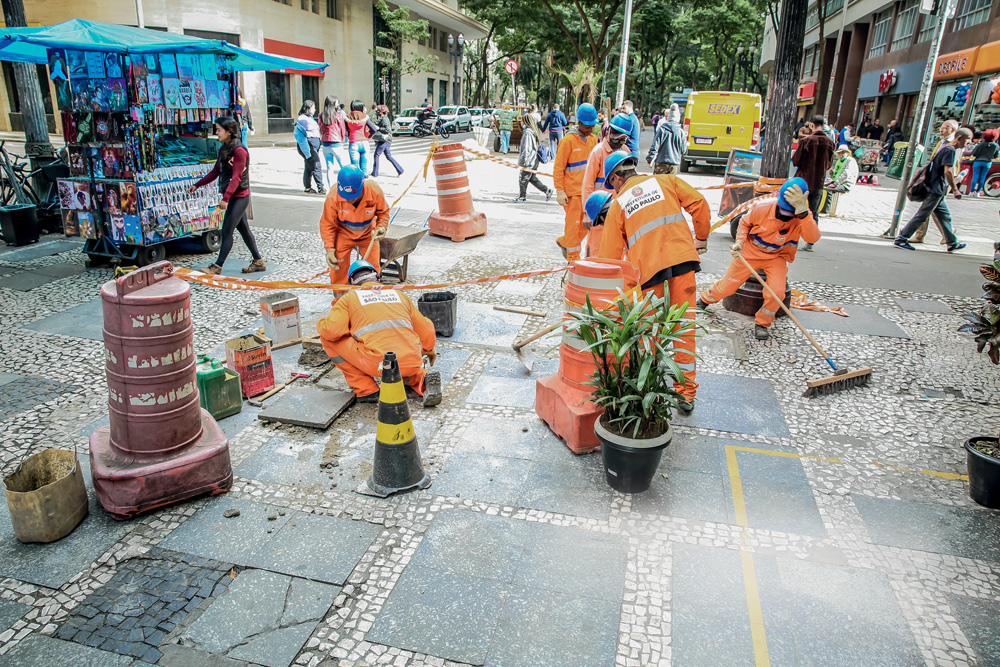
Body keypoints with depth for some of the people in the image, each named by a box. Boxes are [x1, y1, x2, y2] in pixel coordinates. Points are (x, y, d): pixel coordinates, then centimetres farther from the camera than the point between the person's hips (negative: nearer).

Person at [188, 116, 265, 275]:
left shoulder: (239, 150, -16)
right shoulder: (224, 149, 12)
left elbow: (236, 177, -21)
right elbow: (215, 172, 19)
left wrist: (225, 198, -26)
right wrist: (197, 185, 17)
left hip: (239, 197, -9)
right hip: (233, 197, 9)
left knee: (226, 231, -6)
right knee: (243, 229, 13)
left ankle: (218, 266, 0)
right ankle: (258, 262, 21)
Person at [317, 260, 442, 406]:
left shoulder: (350, 297, 11)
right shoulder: (399, 294, 23)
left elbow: (332, 331, -4)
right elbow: (425, 329, 27)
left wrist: (321, 324, 21)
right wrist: (429, 350, 47)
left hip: (379, 364, -5)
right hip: (413, 363, 5)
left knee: (328, 338, 12)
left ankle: (366, 390, 9)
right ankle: (423, 378, 6)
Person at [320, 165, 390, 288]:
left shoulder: (375, 192, -29)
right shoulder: (333, 197, -31)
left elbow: (383, 212, -6)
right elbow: (327, 224, -16)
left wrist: (381, 226, -24)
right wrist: (329, 248, -24)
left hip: (368, 234, 1)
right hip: (343, 235, -1)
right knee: (339, 269, -4)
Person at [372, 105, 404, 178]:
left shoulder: (384, 119, -15)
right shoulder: (382, 119, 16)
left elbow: (388, 130, -26)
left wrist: (378, 128, -20)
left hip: (384, 140, -10)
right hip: (385, 141, 10)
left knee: (376, 155, -2)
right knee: (388, 156, 11)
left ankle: (375, 172, 3)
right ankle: (400, 170, 7)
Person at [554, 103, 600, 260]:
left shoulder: (593, 139, 10)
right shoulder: (568, 140, -9)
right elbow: (558, 168, -9)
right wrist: (560, 191, -13)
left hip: (588, 190, 6)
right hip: (572, 191, -6)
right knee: (573, 223, -2)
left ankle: (564, 242, 30)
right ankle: (573, 257, 11)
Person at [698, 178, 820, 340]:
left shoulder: (803, 218, -23)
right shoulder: (761, 210, -22)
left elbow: (812, 238, -45)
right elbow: (744, 223, 1)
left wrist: (802, 211, -57)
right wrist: (740, 241, -16)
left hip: (777, 257, 0)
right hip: (751, 252, 0)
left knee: (777, 292, -23)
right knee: (727, 286, 3)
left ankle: (762, 323, 4)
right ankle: (704, 299, 36)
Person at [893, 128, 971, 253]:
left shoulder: (946, 148, 17)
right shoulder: (950, 150, -13)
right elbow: (947, 172, -22)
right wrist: (955, 190, -19)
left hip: (937, 190, 10)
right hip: (936, 190, -10)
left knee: (945, 216, 14)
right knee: (922, 215, -7)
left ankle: (953, 243, 22)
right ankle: (901, 239, -5)